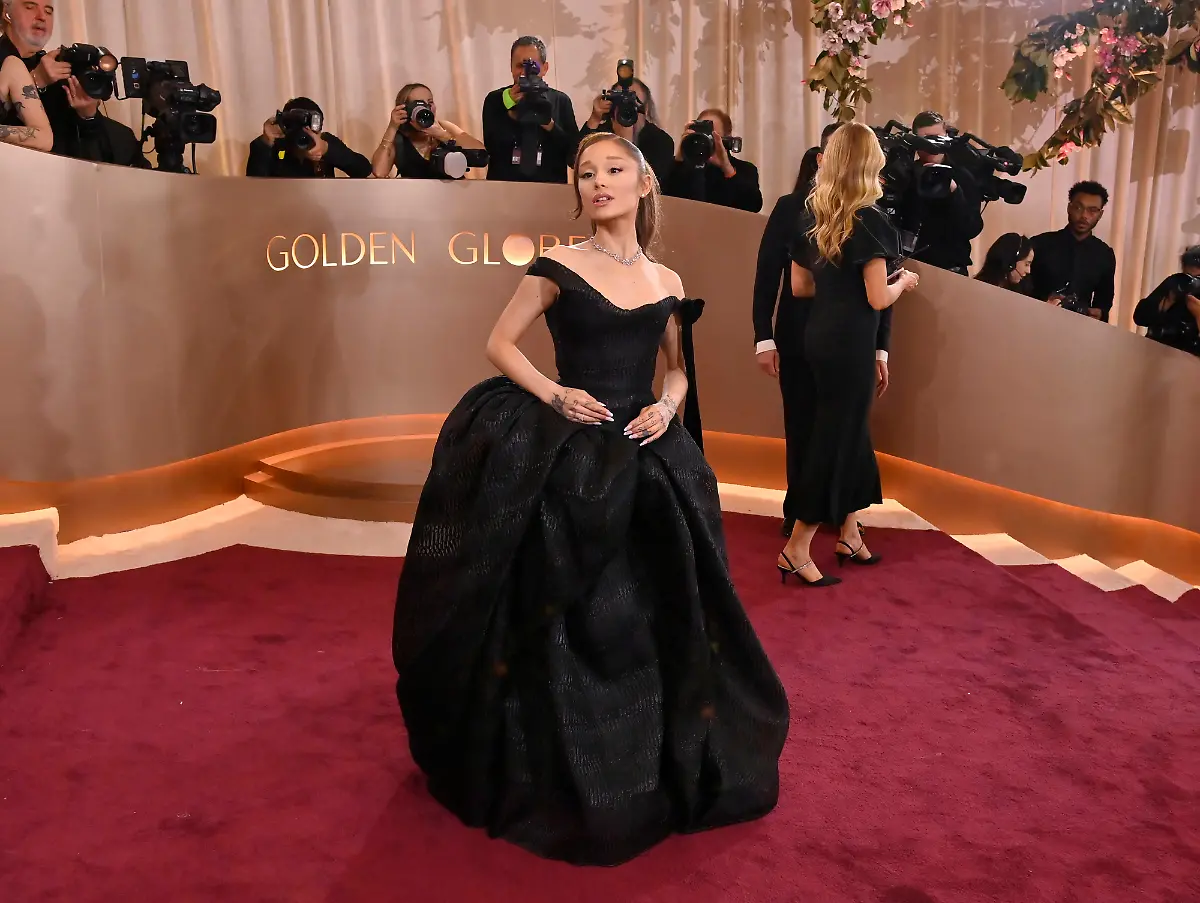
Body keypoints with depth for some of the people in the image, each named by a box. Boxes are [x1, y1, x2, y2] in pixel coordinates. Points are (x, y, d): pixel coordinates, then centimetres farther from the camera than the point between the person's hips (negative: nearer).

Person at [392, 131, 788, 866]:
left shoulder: (668, 283, 9)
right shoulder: (557, 268, -2)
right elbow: (501, 345, 3)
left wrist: (668, 406, -2)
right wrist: (553, 395, -12)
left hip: (644, 463, 4)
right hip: (564, 458, -3)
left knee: (653, 617, 10)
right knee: (564, 622, 2)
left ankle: (666, 768, 32)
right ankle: (560, 778, 22)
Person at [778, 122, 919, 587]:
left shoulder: (812, 213, 7)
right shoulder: (869, 220, -14)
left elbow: (799, 285, 10)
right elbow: (877, 299, -16)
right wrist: (903, 281, 4)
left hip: (818, 336, 7)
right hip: (849, 345, -7)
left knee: (846, 432, 18)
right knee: (835, 438, 1)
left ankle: (849, 534, 28)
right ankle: (796, 549, 5)